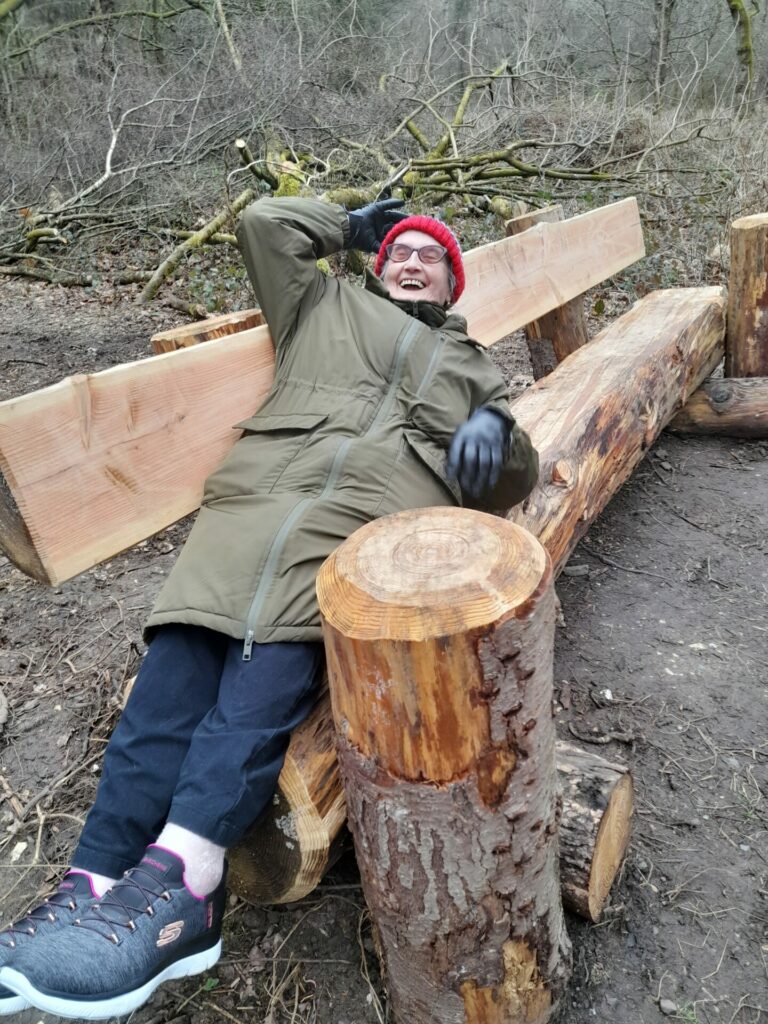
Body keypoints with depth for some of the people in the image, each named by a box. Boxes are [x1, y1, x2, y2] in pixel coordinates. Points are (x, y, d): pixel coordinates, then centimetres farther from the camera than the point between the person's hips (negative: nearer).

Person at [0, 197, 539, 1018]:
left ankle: (178, 877, -40)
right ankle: (99, 881, -30)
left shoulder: (471, 368, 33)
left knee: (272, 650, -30)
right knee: (182, 652, -23)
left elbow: (512, 477, 21)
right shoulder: (326, 306, 34)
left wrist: (498, 428, -3)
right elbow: (262, 222, 31)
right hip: (265, 483, 2)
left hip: (383, 506, -1)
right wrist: (353, 227, 43)